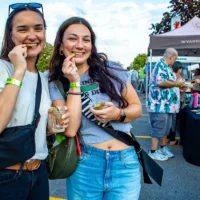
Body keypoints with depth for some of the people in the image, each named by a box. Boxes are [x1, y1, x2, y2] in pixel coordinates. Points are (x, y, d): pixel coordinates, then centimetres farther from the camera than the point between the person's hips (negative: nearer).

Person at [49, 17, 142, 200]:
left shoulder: (112, 70, -1)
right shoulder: (56, 85, -2)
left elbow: (137, 107, 6)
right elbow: (70, 129, -14)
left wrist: (118, 114, -15)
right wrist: (74, 82, -15)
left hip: (125, 161, 1)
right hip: (84, 163, 0)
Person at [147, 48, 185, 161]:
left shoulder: (166, 67, 17)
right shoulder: (161, 65, -14)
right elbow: (161, 82, -27)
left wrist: (178, 86, 17)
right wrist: (177, 83, -15)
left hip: (167, 104, 10)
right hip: (161, 104, -10)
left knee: (166, 128, 18)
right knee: (159, 128, -2)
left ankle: (163, 148, 31)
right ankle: (153, 152, 9)